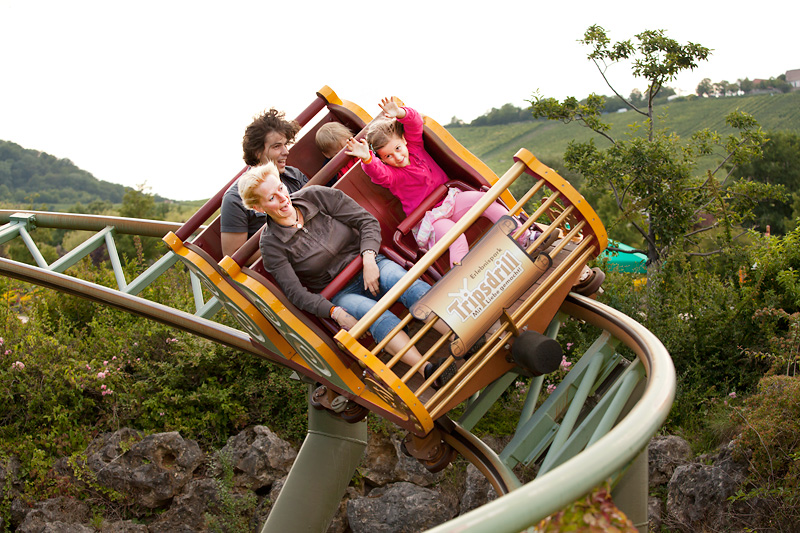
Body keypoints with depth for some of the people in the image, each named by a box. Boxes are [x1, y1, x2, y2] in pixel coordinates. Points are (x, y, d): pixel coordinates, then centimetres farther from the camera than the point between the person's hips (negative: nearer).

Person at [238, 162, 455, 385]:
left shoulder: (315, 196, -3)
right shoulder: (271, 245, -8)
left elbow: (367, 221, -1)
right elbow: (295, 292, -12)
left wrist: (369, 260, -17)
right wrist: (336, 313, -26)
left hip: (369, 266, 2)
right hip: (339, 294, -2)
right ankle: (427, 370, -56)